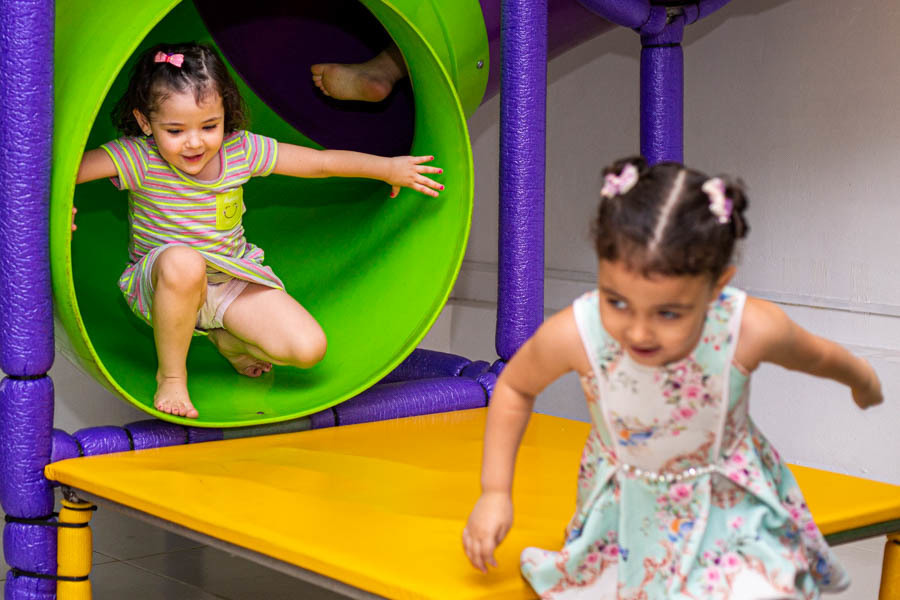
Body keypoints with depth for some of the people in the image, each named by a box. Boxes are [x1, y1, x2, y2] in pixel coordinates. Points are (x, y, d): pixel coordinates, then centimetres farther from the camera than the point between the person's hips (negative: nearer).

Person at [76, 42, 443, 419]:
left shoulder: (241, 149, -10)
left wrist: (389, 168, 3)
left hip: (231, 279, 4)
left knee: (308, 348, -16)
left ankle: (226, 338, 15)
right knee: (183, 263, -43)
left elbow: (321, 162, -1)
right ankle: (170, 375, -18)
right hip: (159, 285, -3)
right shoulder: (139, 159, -20)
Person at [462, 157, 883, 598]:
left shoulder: (752, 330, -29)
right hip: (627, 511, 1)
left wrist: (862, 380, 18)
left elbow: (818, 357, -3)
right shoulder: (574, 335, -28)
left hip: (728, 509, -1)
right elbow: (515, 387, -5)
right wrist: (495, 492, -6)